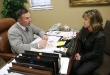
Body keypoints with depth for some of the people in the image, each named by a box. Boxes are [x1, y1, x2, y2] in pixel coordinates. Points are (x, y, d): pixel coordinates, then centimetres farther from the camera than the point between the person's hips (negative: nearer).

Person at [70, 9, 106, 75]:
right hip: (83, 53, 6)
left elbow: (95, 53, -22)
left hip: (94, 59, -5)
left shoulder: (100, 36, -29)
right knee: (72, 67, -14)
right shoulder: (84, 28, -8)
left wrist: (82, 58, -15)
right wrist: (78, 53, -7)